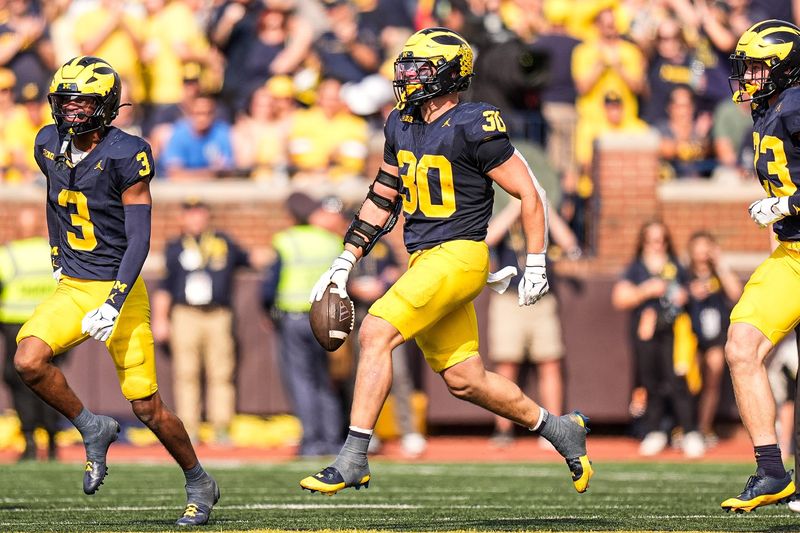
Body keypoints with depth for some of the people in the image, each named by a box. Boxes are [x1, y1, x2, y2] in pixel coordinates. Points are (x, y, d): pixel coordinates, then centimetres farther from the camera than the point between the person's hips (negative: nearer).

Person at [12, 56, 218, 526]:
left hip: (119, 290, -5)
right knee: (29, 361, -21)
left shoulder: (126, 156, -17)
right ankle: (94, 430, 3)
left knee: (147, 407, -1)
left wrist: (113, 307, -25)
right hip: (71, 289, 5)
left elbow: (139, 241, -18)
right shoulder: (50, 145, 1)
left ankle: (199, 483, 22)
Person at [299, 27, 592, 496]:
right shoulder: (401, 126, 10)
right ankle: (559, 429, 29)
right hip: (425, 262, 8)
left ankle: (354, 461, -18)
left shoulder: (473, 127, -13)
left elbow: (529, 193, -9)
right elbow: (383, 198, 21)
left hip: (458, 255, -8)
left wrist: (536, 266, -8)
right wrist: (346, 261, 15)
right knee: (464, 380, 11)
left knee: (376, 333, -20)